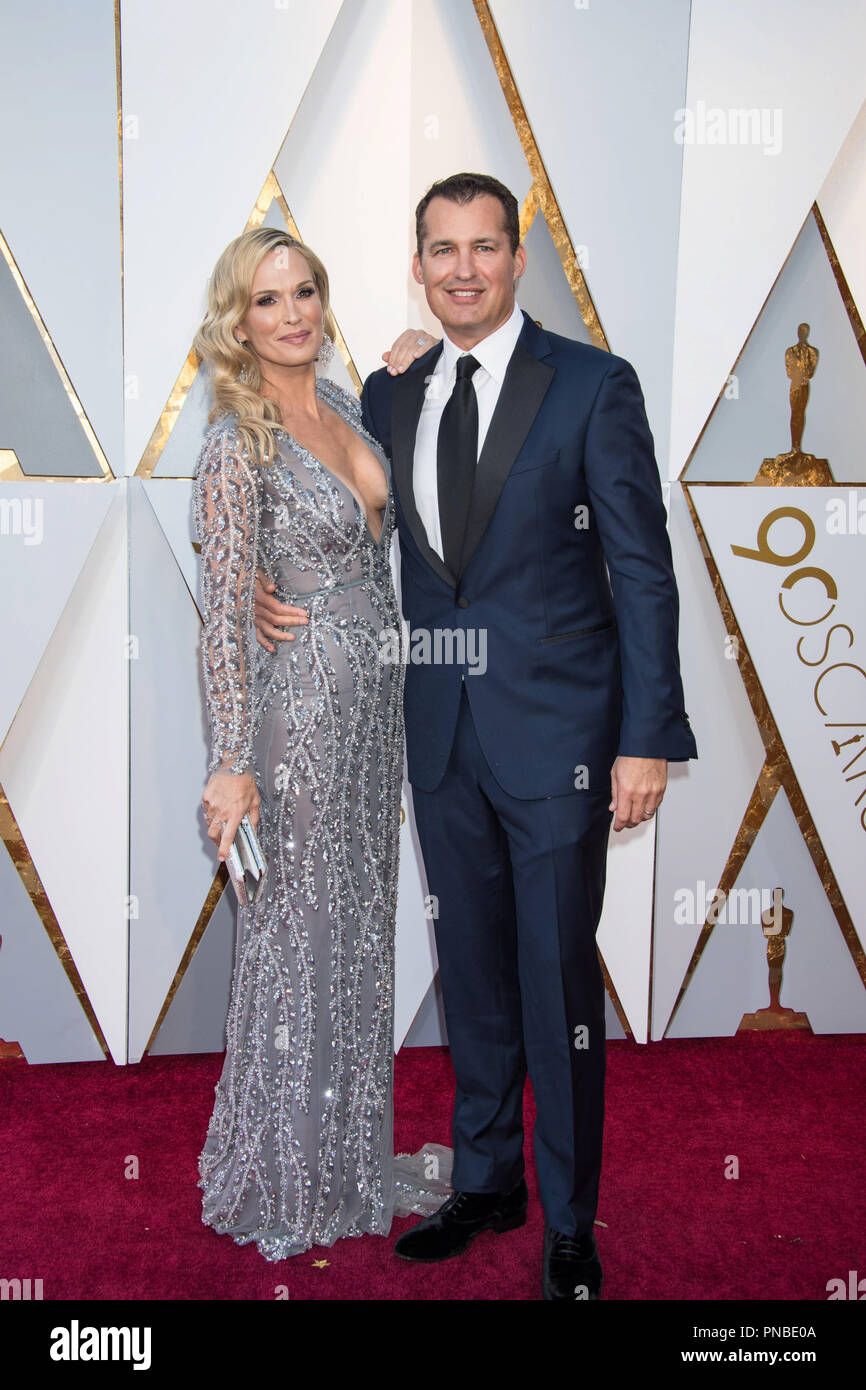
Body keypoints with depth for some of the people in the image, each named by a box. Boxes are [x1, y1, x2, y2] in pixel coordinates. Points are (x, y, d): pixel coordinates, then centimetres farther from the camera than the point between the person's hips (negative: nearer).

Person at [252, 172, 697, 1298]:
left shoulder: (594, 385, -6)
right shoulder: (388, 394, 9)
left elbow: (643, 570, -7)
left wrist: (649, 737, -12)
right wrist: (286, 596, -1)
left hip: (556, 730, -4)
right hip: (442, 728, 5)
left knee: (558, 976, 3)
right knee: (471, 966, 15)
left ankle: (569, 1225, 22)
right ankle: (485, 1181, 34)